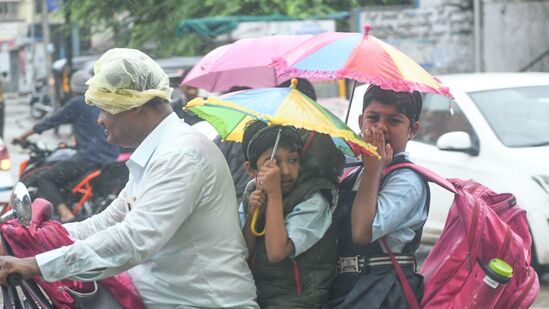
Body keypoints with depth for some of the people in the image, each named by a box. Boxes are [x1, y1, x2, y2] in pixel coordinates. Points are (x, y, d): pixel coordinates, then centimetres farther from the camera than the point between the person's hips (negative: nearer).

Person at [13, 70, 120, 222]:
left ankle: (65, 213, -29)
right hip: (112, 158, 8)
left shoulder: (76, 104, 0)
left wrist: (24, 135, 14)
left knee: (44, 180, -6)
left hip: (89, 157, -8)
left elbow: (51, 121, 5)